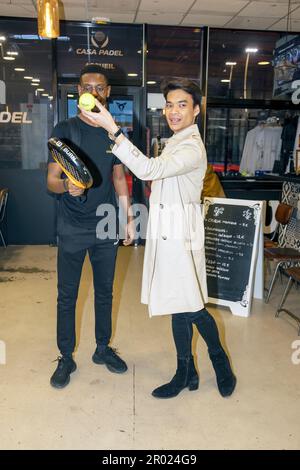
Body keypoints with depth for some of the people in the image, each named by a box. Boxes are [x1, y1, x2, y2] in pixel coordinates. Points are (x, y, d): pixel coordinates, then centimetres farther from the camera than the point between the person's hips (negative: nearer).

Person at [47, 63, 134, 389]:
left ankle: (103, 348, 32)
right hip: (72, 230, -3)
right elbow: (51, 180, -7)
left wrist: (128, 219, 8)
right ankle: (66, 358, 23)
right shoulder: (64, 130, -4)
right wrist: (66, 185, -31)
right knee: (67, 296, 6)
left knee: (105, 292, 14)